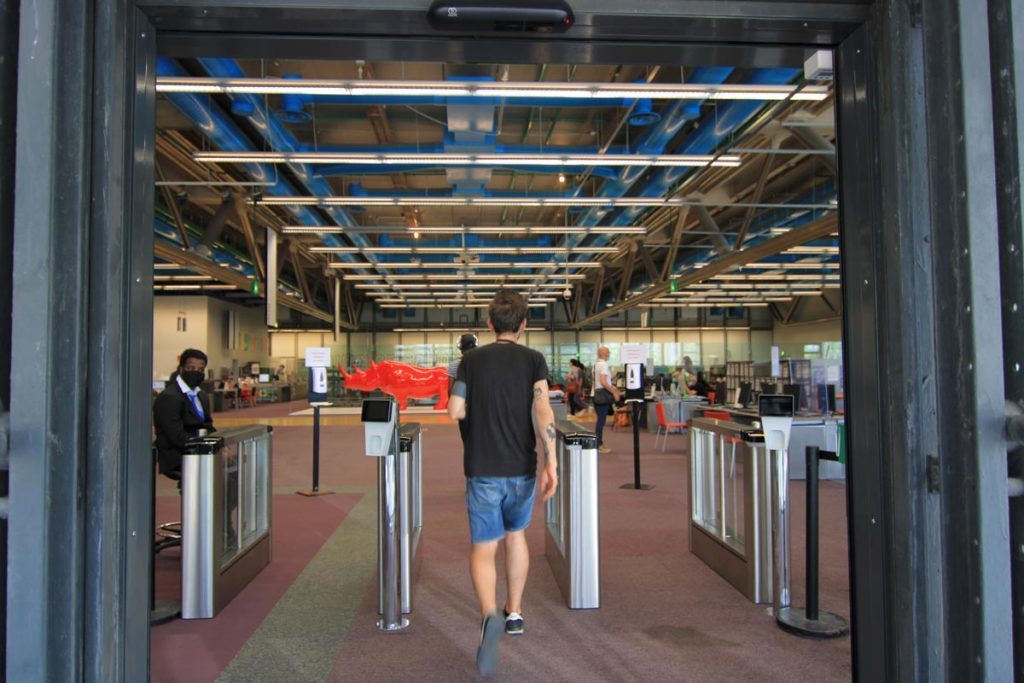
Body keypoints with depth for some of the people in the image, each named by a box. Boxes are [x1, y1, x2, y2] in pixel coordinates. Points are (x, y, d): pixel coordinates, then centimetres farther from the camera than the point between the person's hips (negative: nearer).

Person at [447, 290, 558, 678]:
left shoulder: (471, 360, 1)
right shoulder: (533, 360, -1)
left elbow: (455, 411, -2)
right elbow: (542, 409, -15)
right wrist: (550, 461, -17)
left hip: (482, 470, -1)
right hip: (522, 469, 1)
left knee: (484, 548, 3)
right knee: (516, 534, 24)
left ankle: (490, 615, -22)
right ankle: (515, 612, 32)